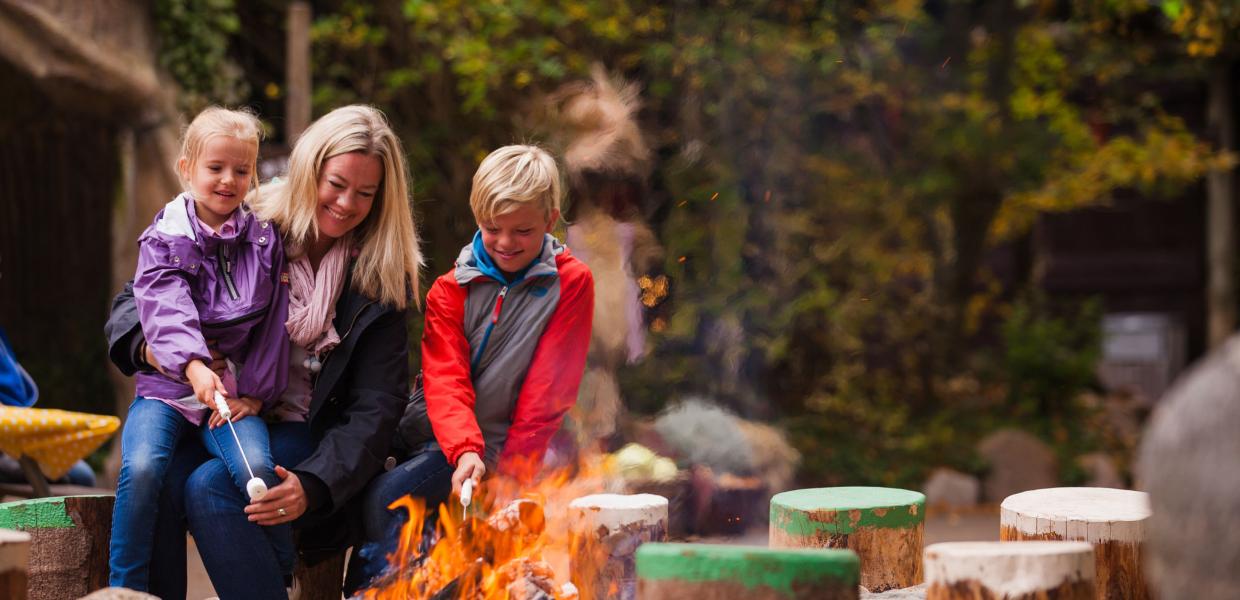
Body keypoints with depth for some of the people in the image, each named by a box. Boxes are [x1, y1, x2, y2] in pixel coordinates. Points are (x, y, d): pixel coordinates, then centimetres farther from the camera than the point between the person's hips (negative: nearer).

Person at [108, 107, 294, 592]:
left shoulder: (263, 241, 8)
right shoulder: (163, 239, 3)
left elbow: (272, 325, 6)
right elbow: (167, 311, -14)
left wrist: (254, 393, -3)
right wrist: (195, 367, -31)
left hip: (237, 390, 0)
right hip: (169, 385, 0)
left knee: (256, 466, -27)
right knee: (142, 468, -26)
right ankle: (125, 588, -13)